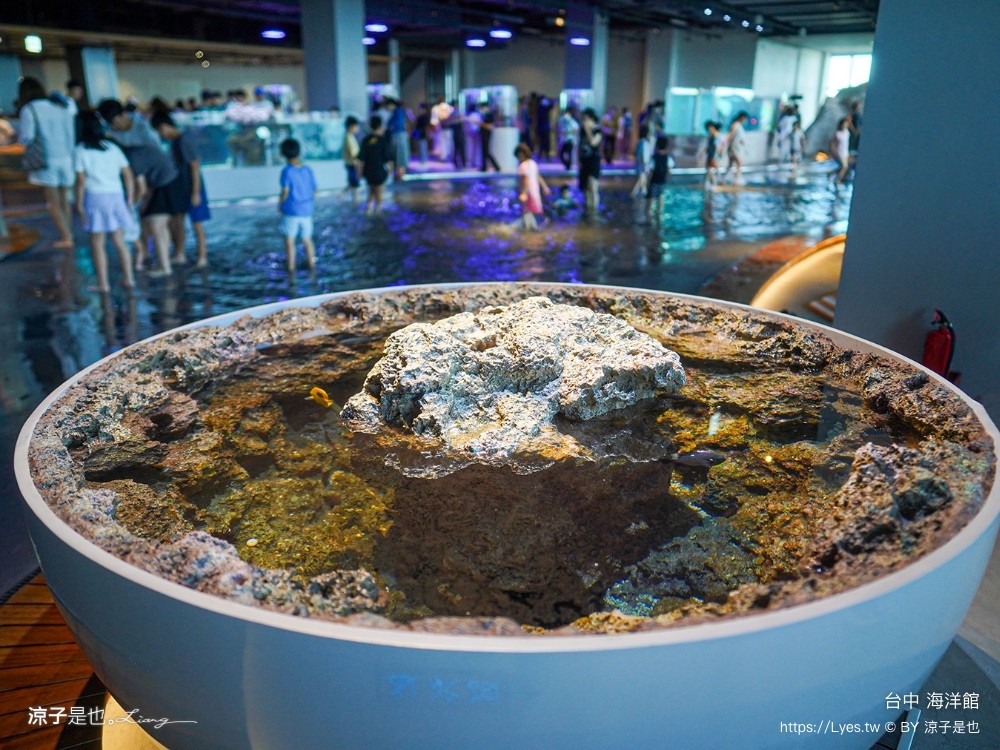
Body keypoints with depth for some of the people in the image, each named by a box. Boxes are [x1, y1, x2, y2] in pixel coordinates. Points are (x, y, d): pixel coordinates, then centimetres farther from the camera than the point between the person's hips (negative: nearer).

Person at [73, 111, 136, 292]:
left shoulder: (80, 151, -3)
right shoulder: (112, 147, 10)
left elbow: (81, 181, -8)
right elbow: (128, 176, 6)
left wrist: (79, 204, -3)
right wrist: (129, 200, 12)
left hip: (95, 196, -4)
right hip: (116, 195, 4)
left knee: (97, 243, 5)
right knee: (119, 241, 14)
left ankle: (103, 283, 6)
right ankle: (128, 278, 15)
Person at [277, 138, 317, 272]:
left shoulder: (287, 171, -14)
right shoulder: (308, 170, -1)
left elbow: (285, 192, -17)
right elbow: (313, 190, 2)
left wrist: (280, 204, 0)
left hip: (290, 211, -4)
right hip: (306, 210, 4)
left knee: (289, 239, 7)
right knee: (307, 238, 16)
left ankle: (291, 266, 12)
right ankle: (311, 263, 24)